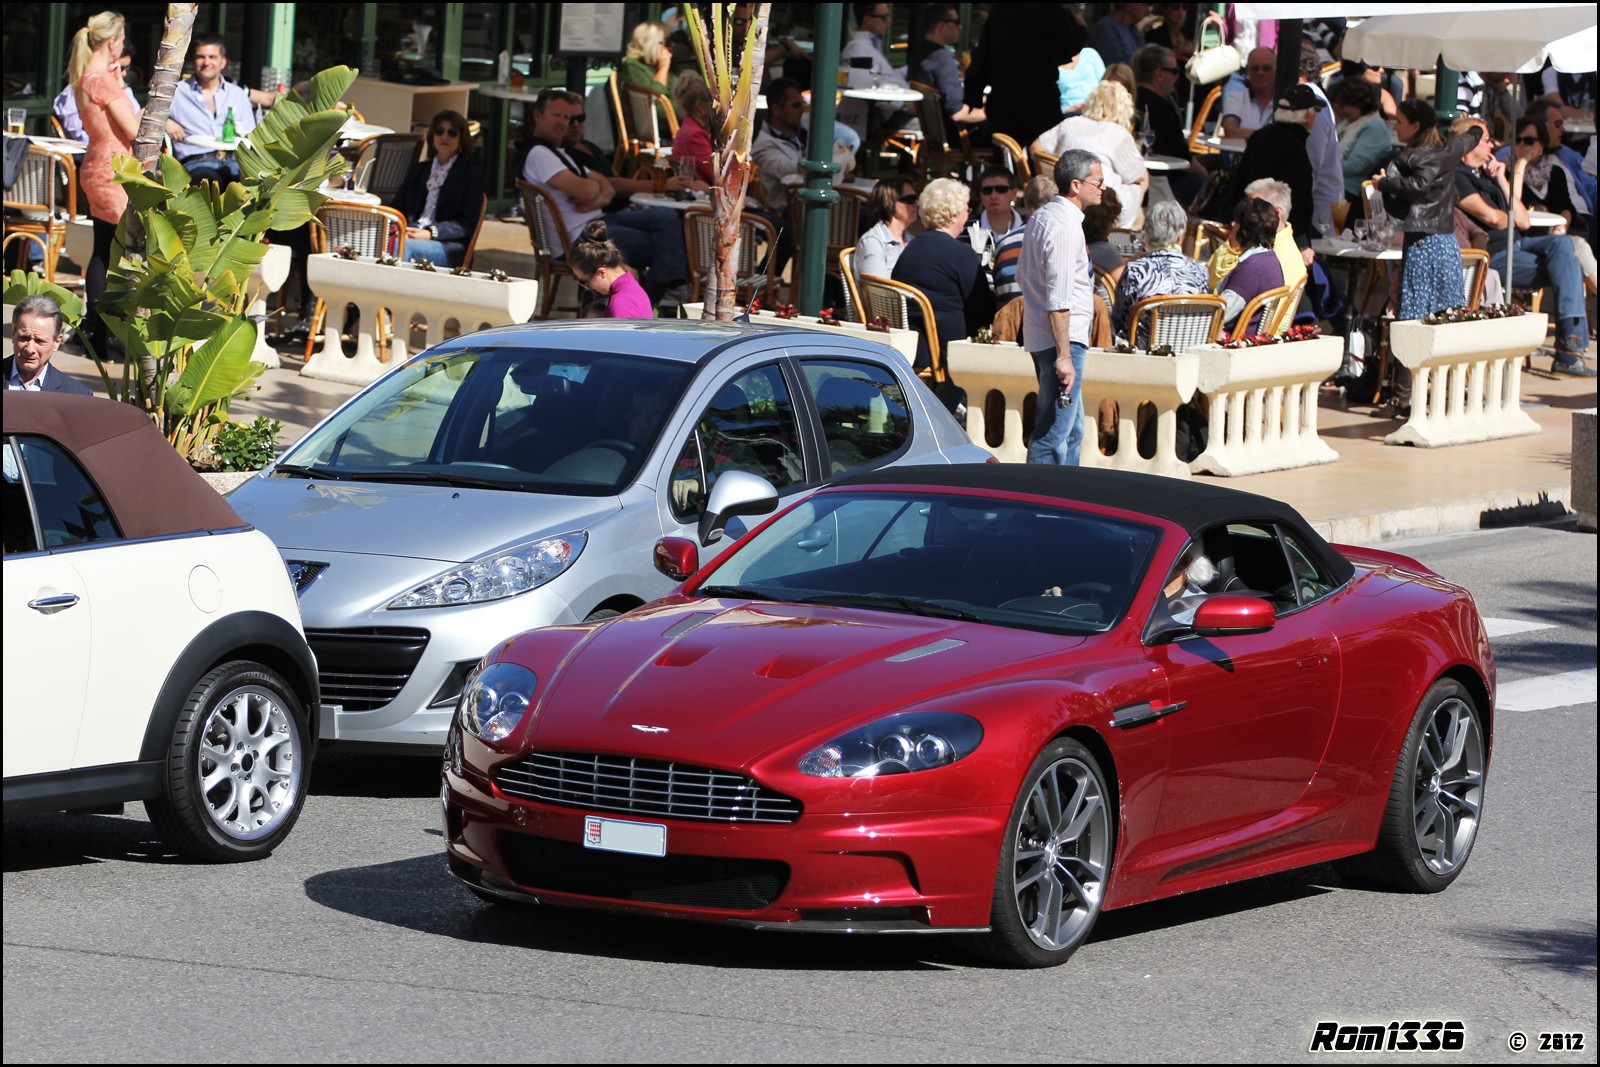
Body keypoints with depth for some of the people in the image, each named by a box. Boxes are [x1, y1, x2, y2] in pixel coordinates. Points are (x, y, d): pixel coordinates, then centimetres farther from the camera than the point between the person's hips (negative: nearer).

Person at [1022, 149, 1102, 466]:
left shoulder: (1040, 218, 14)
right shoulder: (1066, 226, -17)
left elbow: (1023, 274, 27)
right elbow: (1058, 300, -22)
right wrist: (1064, 356, -23)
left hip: (1037, 334, 11)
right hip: (1063, 339, -11)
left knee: (1072, 431, 17)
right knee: (1054, 436, -10)